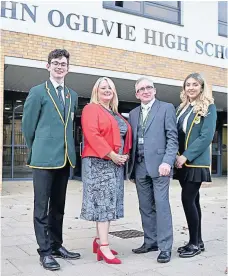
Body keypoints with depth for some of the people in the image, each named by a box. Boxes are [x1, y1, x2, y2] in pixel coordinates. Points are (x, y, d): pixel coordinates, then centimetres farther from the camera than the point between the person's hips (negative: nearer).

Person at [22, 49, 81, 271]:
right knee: (42, 207, 2)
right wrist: (37, 151, 6)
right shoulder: (37, 92, -2)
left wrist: (67, 149, 14)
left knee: (58, 206, 14)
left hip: (65, 158, 5)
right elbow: (28, 126, 0)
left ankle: (56, 245, 26)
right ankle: (45, 251, 10)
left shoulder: (73, 96, 14)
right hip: (44, 158, -5)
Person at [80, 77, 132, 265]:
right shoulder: (91, 109, -5)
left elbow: (125, 136, 21)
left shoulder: (115, 114, 20)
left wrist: (125, 154, 3)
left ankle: (99, 240, 19)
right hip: (99, 162, -8)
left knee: (108, 202, 9)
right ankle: (104, 247, -6)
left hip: (116, 163, 8)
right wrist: (111, 155, -20)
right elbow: (92, 135, -17)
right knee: (103, 201, -10)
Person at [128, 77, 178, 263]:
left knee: (161, 205, -5)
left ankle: (165, 247, 3)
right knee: (145, 207, 11)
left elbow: (172, 138, -5)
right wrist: (131, 167, 9)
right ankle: (150, 241, 23)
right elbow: (132, 141, 16)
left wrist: (167, 162, -17)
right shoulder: (133, 114, 17)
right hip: (139, 167, 5)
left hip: (159, 164, -5)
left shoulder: (166, 108, 2)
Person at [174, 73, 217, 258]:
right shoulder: (182, 108, 14)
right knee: (193, 199, 10)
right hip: (182, 162, 6)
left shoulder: (209, 107, -5)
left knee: (187, 199, -10)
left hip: (196, 162, -6)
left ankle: (195, 243, 4)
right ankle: (197, 241, 20)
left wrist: (186, 156, -18)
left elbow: (206, 136, -14)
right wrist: (176, 155, -2)